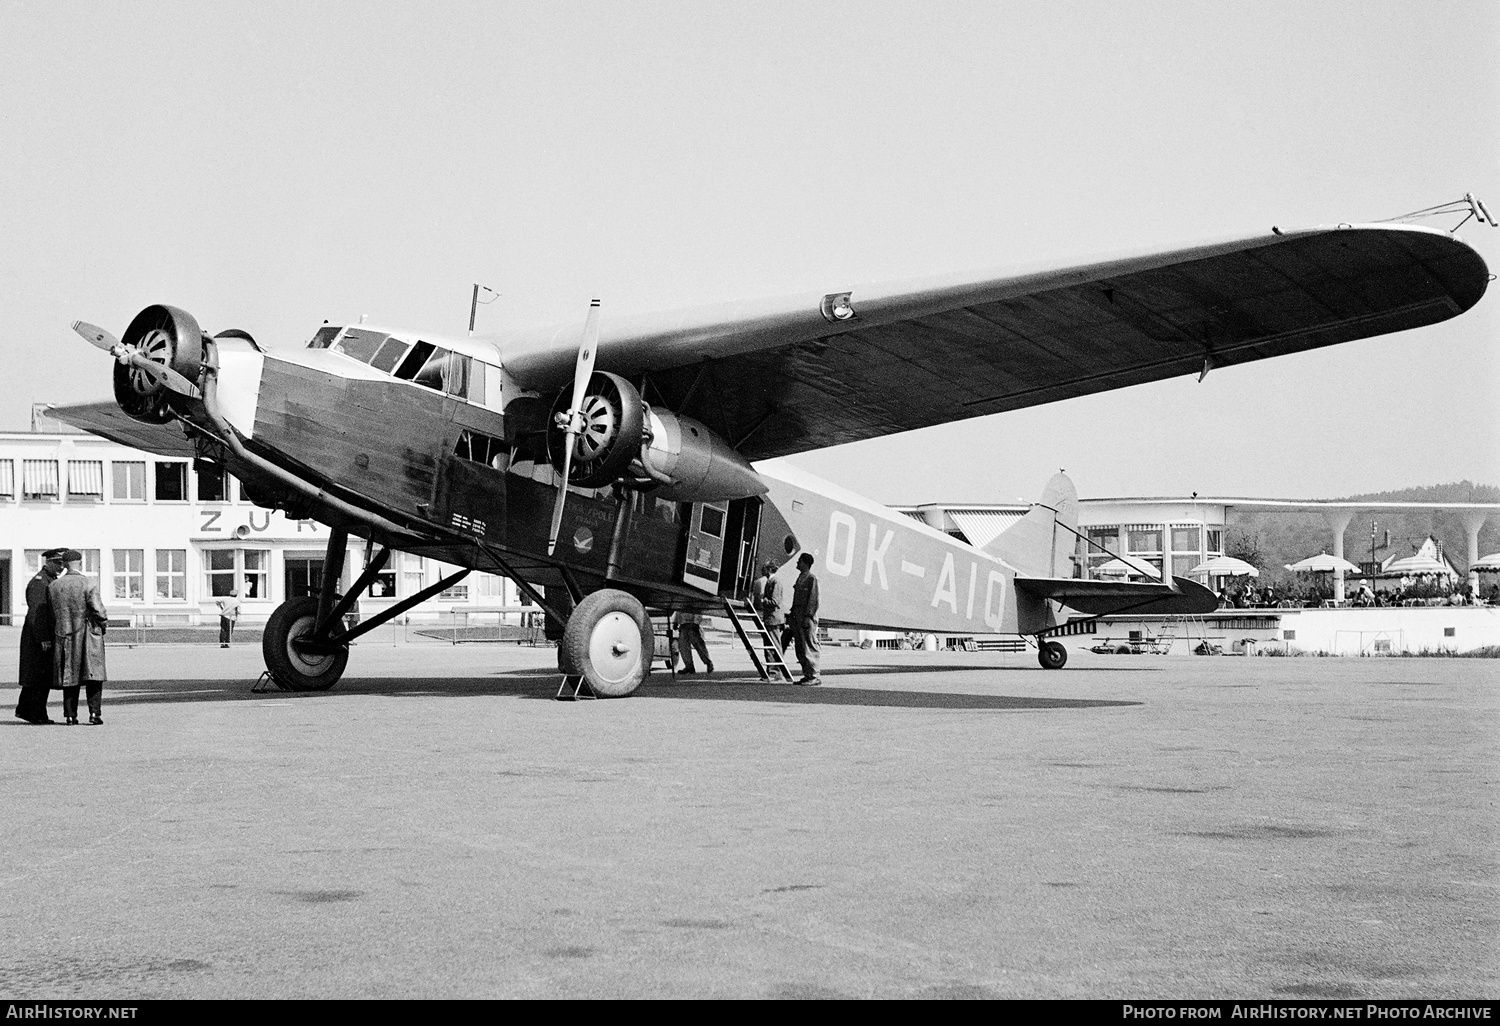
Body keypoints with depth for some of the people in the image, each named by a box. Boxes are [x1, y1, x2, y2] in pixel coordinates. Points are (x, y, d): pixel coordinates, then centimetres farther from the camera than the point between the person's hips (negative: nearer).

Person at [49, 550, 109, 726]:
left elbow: (51, 614, 6)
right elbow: (98, 610, -15)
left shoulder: (53, 586, 2)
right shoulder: (89, 584, -12)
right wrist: (104, 623, 3)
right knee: (93, 674, 4)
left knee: (69, 677, 10)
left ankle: (70, 716, 8)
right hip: (88, 637, -4)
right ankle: (95, 712, -5)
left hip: (63, 637, 4)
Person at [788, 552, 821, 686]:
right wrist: (792, 614, 19)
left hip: (807, 616, -9)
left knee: (809, 647, -9)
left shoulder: (812, 578, -9)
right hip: (797, 615, 9)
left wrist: (808, 616, -20)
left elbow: (813, 599, -15)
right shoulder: (800, 577, 18)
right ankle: (807, 675, 13)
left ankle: (814, 676, -7)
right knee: (800, 649, 9)